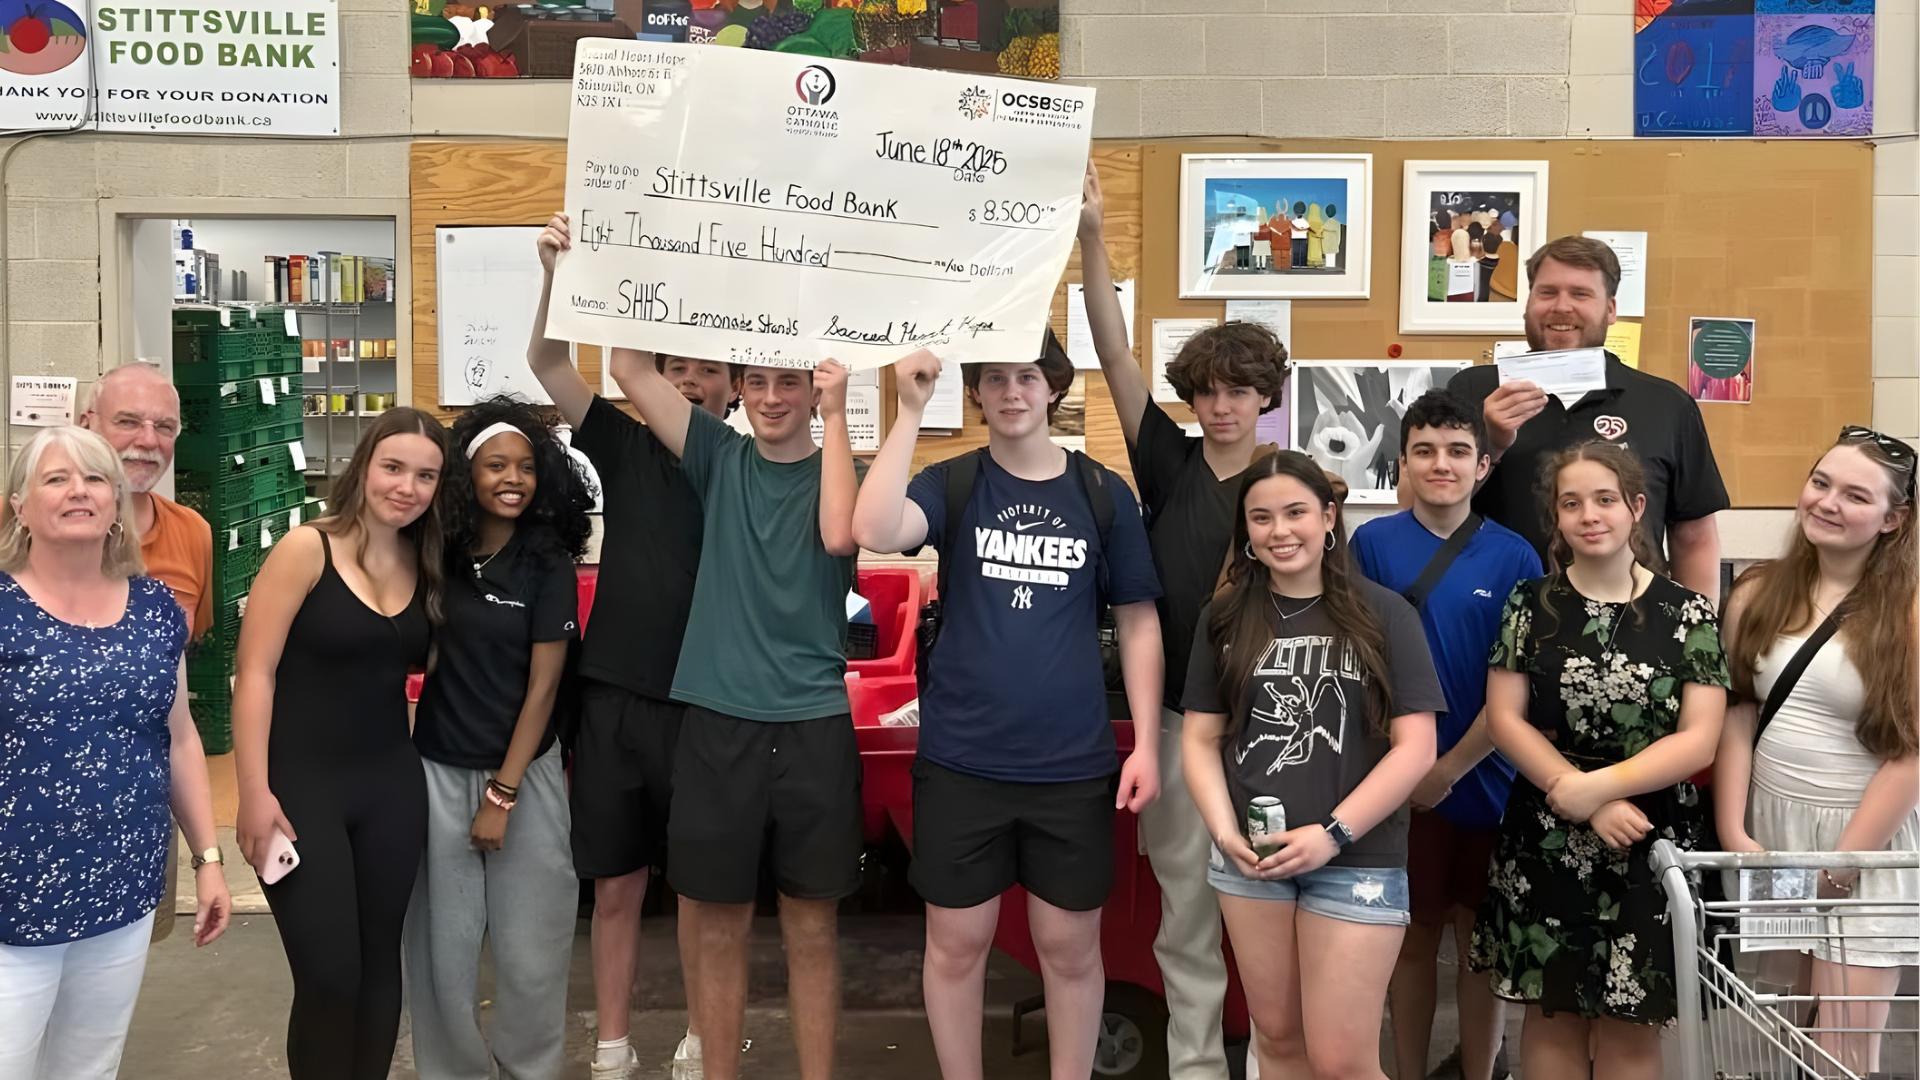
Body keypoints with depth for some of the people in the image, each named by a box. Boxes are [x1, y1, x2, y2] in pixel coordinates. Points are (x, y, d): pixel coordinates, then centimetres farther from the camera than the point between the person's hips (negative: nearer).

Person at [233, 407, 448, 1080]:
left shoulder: (425, 565, 5)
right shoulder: (306, 549, -10)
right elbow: (255, 672, -12)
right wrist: (254, 791, -16)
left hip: (391, 785, 5)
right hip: (302, 785, -5)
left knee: (379, 961, 12)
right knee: (329, 975, -3)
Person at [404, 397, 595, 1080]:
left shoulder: (548, 565, -6)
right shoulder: (438, 553, 1)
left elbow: (542, 686, -7)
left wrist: (502, 793, -9)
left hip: (524, 774, -2)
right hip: (437, 770, 2)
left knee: (528, 949, 6)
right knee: (440, 946, 6)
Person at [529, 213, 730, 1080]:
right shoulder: (627, 443, 3)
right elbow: (547, 364, -6)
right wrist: (558, 271, -24)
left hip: (706, 703, -1)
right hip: (613, 695, 1)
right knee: (616, 883, 11)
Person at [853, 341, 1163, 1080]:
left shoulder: (1103, 493, 2)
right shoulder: (950, 484, 0)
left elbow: (1138, 623, 6)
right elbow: (874, 532, -21)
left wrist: (1147, 744, 0)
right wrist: (911, 411, -21)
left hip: (1073, 764, 1)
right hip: (960, 759, 0)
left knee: (1070, 945, 11)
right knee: (956, 941, 10)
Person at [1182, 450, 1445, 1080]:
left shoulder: (1383, 615, -2)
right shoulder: (1225, 618, 7)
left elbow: (1415, 747, -6)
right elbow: (1201, 739, 7)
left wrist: (1333, 835, -14)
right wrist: (1224, 831, -8)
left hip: (1357, 861, -3)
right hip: (1250, 858, 3)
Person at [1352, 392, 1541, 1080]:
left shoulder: (1514, 556, -3)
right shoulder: (1372, 543, -3)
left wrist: (1452, 767, -10)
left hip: (1484, 780, 0)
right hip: (1398, 780, 0)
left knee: (1480, 938, 12)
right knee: (1414, 935, 11)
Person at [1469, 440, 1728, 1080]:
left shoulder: (1687, 613, -1)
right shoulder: (1531, 605, 2)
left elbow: (1698, 739, -7)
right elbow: (1504, 720, -3)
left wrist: (1595, 785, -16)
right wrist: (1586, 803, -13)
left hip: (1651, 841, -1)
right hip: (1545, 841, 1)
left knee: (1630, 1023, 7)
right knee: (1552, 1013, 9)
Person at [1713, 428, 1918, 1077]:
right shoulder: (1758, 593, 4)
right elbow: (1735, 717, 2)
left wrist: (1833, 871, -10)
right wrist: (1733, 834, -7)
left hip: (1862, 847, -3)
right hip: (1766, 829, 3)